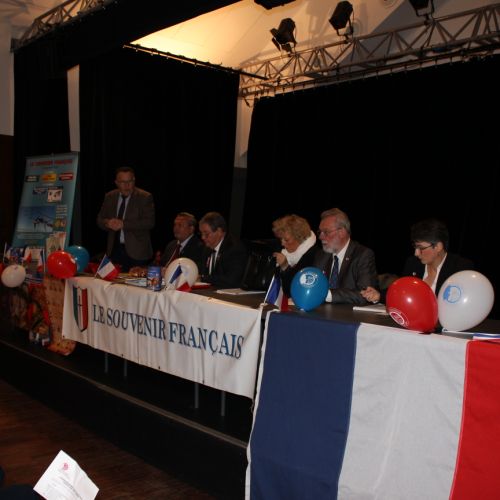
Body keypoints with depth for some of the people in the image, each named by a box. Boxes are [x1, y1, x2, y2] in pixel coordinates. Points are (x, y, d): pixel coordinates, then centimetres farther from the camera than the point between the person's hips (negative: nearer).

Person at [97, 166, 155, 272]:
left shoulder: (145, 197, -5)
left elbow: (149, 222, -14)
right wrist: (108, 223, -13)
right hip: (114, 250, 4)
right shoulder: (110, 197, 10)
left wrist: (123, 224, -21)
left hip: (136, 252, -4)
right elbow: (100, 220, 12)